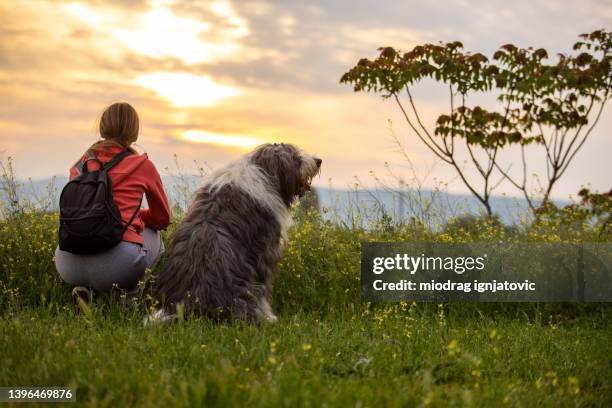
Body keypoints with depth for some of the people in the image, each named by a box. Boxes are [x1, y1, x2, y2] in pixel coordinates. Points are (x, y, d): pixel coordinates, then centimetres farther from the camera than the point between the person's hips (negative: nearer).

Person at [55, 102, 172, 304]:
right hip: (118, 262, -3)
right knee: (152, 234, 31)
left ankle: (83, 288, 10)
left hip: (68, 265, 3)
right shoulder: (143, 165, 8)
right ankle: (130, 295, 9)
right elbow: (163, 218, 21)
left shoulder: (81, 164, 17)